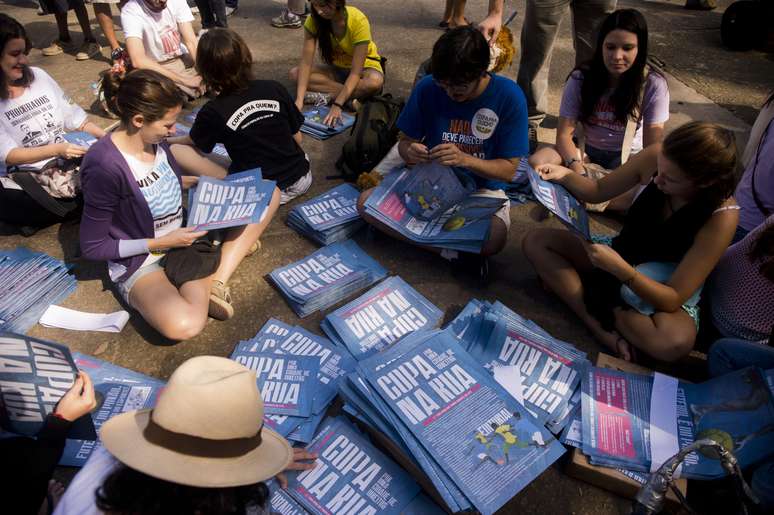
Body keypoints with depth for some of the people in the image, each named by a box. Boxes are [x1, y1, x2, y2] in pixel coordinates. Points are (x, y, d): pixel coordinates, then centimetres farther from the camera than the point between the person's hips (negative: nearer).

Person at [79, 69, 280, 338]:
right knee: (184, 325, -40)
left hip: (184, 235, 8)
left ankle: (216, 280, -9)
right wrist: (163, 243, -19)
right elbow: (92, 247, -17)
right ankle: (200, 285, -3)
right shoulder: (105, 167, -25)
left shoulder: (155, 141, -6)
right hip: (139, 262, -7)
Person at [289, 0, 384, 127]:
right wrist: (299, 99, -37)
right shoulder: (314, 20, -19)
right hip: (337, 69, 4)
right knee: (295, 74, -21)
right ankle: (349, 98, -24)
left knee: (375, 81, -39)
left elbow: (355, 73, -33)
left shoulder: (358, 21, -30)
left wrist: (337, 105, -44)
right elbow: (306, 63, -24)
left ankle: (326, 97, -22)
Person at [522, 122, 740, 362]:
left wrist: (620, 269, -40)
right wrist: (565, 175, -21)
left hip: (662, 294, -5)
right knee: (535, 241, -11)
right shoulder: (655, 156, -19)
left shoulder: (722, 215, -28)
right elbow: (598, 191, -1)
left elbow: (673, 299, -27)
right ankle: (605, 332, -20)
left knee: (676, 341, -38)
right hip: (618, 255, 5)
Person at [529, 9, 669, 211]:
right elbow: (564, 134, -16)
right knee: (536, 163, -29)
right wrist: (579, 173, -34)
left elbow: (653, 148, -12)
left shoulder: (653, 85, -13)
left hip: (627, 157, 0)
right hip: (584, 150, 1)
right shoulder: (580, 78, -12)